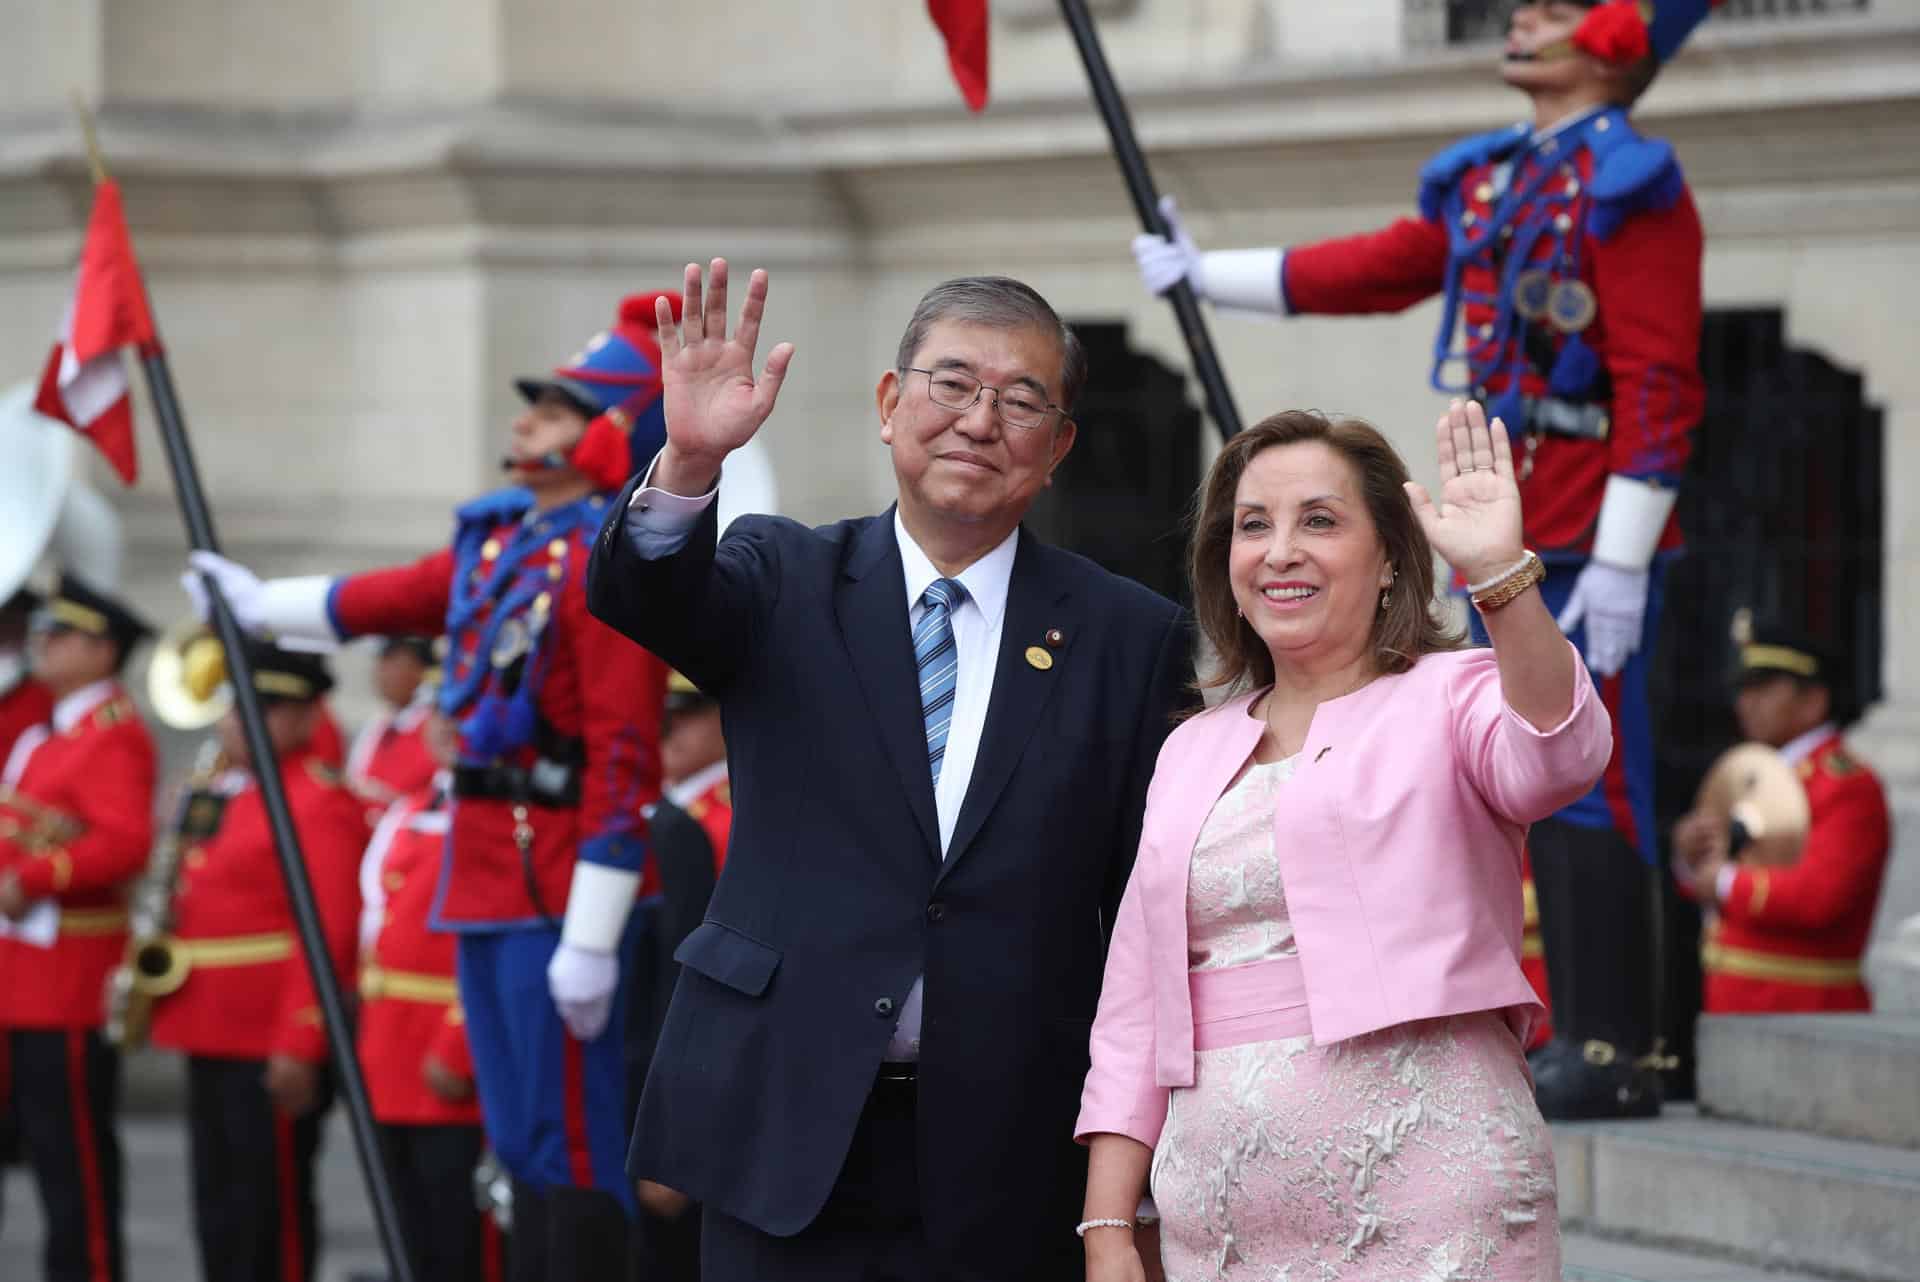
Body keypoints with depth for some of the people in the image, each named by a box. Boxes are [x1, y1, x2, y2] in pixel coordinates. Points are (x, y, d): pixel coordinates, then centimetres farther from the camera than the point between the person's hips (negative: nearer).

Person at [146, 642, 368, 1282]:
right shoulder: (219, 793, 17)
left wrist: (300, 1045, -22)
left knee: (271, 1205, -4)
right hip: (211, 1033, 9)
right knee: (217, 1201, 12)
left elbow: (328, 935, -18)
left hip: (273, 1041, -9)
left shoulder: (319, 802, -12)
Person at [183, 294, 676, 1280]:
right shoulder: (499, 539, 13)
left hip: (560, 895, -9)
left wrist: (591, 940, -23)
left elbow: (625, 759, -21)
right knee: (524, 1146, 14)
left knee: (574, 1150, -6)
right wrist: (264, 604, 46)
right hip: (486, 884, 9)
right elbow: (390, 598, 33)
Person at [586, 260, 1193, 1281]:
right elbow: (645, 596, -14)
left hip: (1007, 1161, 0)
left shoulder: (1130, 639, 4)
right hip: (787, 1133, 0)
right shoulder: (786, 582, 7)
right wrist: (690, 462, -35)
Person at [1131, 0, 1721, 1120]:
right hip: (1506, 547, 9)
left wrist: (1618, 564, -21)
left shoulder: (1633, 187, -11)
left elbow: (1663, 389, -16)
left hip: (1591, 551, -9)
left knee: (1590, 787, -9)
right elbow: (1372, 270, 26)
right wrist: (1209, 275, 29)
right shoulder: (1491, 181, 15)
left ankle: (1619, 1058, -7)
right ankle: (1577, 1041, 14)